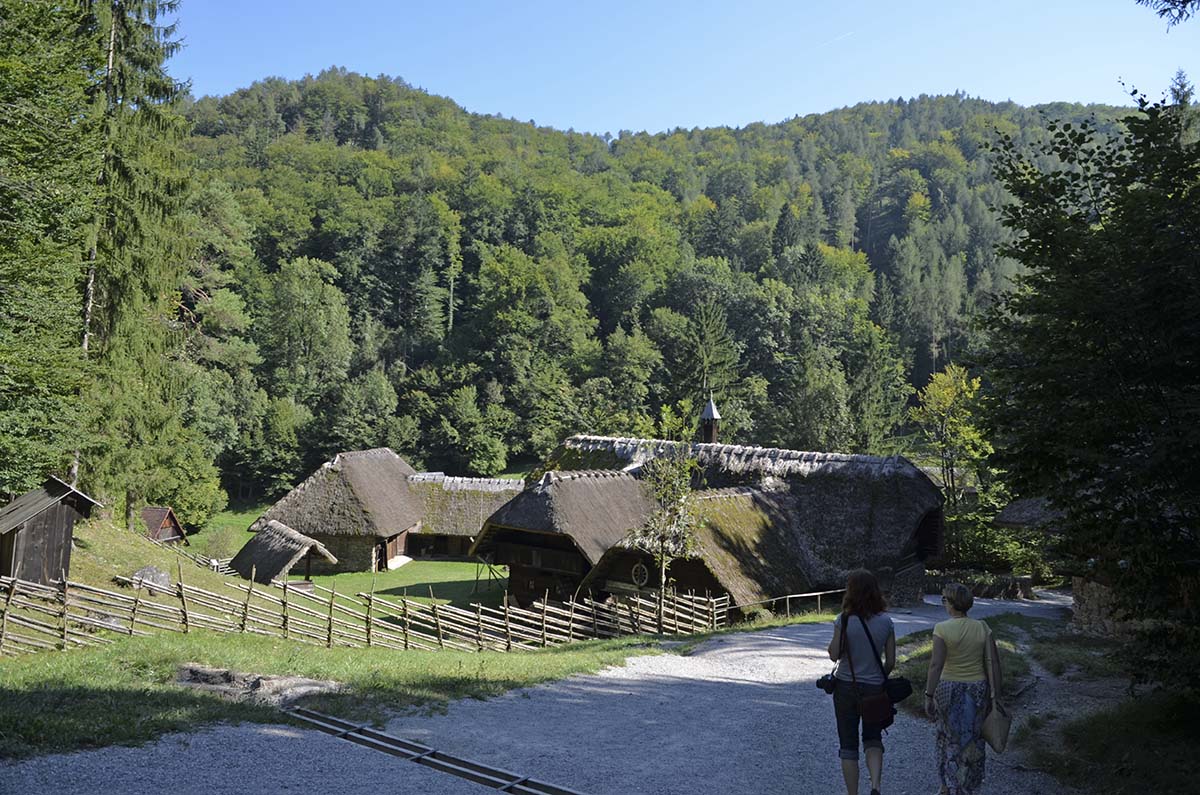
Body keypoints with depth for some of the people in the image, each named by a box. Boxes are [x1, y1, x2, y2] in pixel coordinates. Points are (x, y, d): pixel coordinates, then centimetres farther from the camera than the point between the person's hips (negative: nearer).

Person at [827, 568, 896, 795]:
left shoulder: (844, 620, -15)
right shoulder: (886, 622, -6)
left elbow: (834, 655, -12)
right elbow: (890, 662, -1)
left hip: (846, 687, -2)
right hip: (875, 688, 2)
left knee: (848, 745, 11)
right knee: (873, 740, 19)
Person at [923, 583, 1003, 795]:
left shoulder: (942, 629, -15)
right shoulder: (982, 628, -3)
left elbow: (936, 665, -17)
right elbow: (994, 662, -2)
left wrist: (929, 695, -11)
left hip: (949, 690, -3)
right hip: (978, 690, 3)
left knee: (950, 740, 13)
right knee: (972, 740, 18)